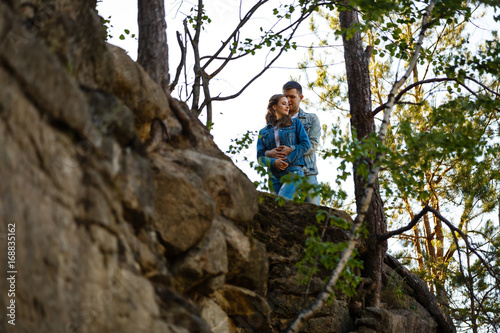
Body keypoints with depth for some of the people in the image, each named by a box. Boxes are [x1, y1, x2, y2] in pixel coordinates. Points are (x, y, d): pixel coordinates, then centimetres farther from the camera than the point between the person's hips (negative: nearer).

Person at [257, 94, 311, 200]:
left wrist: (288, 160, -8)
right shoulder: (263, 132, 17)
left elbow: (306, 144, 3)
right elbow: (260, 157, 10)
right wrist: (274, 162, -12)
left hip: (294, 171, -3)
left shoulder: (295, 123, 14)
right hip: (275, 176, 3)